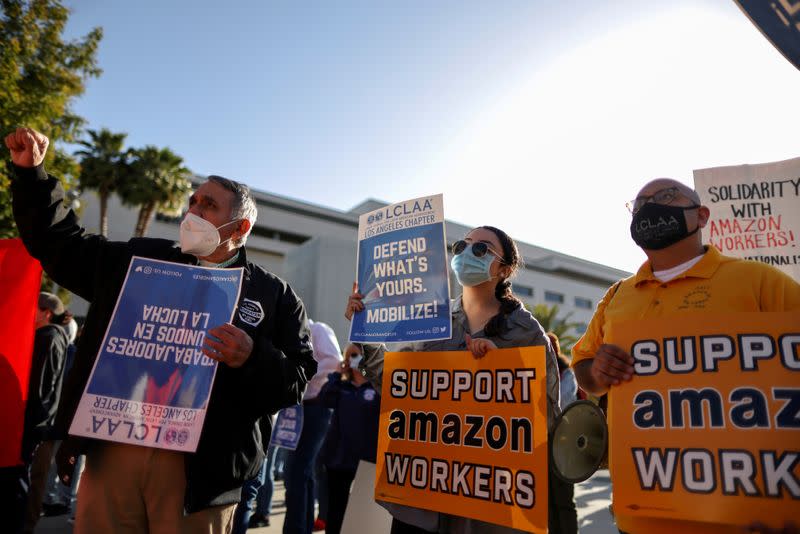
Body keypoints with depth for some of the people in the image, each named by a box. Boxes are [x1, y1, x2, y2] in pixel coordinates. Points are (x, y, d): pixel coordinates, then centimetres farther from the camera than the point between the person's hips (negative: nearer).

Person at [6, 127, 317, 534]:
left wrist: (253, 358, -23)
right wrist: (31, 172, 12)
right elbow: (62, 244, 20)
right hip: (110, 449, 4)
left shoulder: (274, 295, 0)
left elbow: (297, 378, -4)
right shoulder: (141, 259, 12)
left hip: (198, 463, -3)